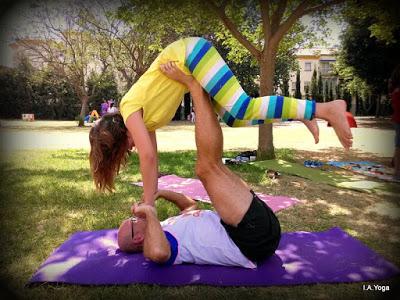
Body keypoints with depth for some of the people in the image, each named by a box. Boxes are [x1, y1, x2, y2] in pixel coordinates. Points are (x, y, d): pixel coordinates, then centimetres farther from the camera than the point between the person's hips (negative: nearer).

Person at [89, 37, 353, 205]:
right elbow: (151, 157, 19)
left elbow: (148, 157, -16)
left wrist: (148, 204, -8)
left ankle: (324, 109, -23)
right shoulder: (142, 119, 13)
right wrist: (147, 202, 23)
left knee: (242, 109, -22)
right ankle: (297, 114, 8)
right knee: (233, 118, 5)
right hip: (188, 62, 8)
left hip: (190, 53, -8)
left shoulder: (130, 111, -9)